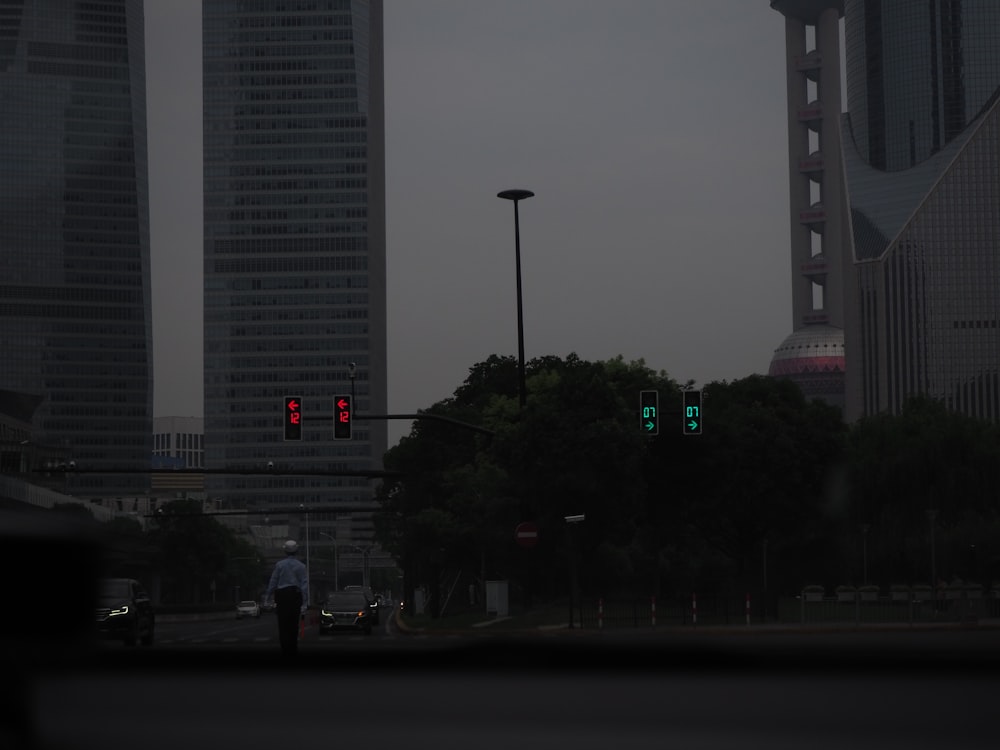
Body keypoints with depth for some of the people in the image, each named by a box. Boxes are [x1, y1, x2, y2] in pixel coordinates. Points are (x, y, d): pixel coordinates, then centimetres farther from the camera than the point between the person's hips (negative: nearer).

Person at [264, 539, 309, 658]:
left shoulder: (279, 565, -2)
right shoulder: (300, 566, 1)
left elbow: (273, 582, -2)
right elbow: (304, 584, -2)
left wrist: (268, 597, 4)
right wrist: (305, 603, 0)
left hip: (282, 595, -1)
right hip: (296, 595, 1)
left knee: (283, 623, 2)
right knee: (294, 624, 9)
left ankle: (285, 651, -2)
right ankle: (293, 650, 12)